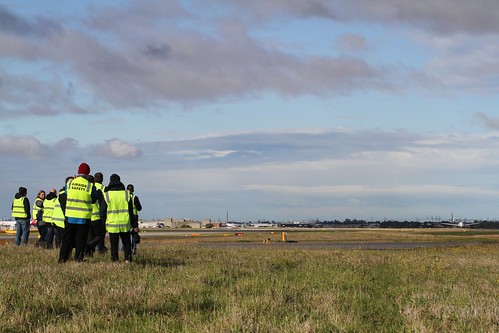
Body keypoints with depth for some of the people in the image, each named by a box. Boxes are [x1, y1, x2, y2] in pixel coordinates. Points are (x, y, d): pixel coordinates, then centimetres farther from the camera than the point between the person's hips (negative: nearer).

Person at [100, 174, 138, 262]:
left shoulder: (106, 195, -2)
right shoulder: (126, 194, 3)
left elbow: (103, 212, -1)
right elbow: (131, 212, 5)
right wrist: (134, 225, 8)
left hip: (112, 225, -1)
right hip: (125, 225, 1)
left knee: (114, 246, 6)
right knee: (127, 244, 13)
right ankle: (128, 259, 0)